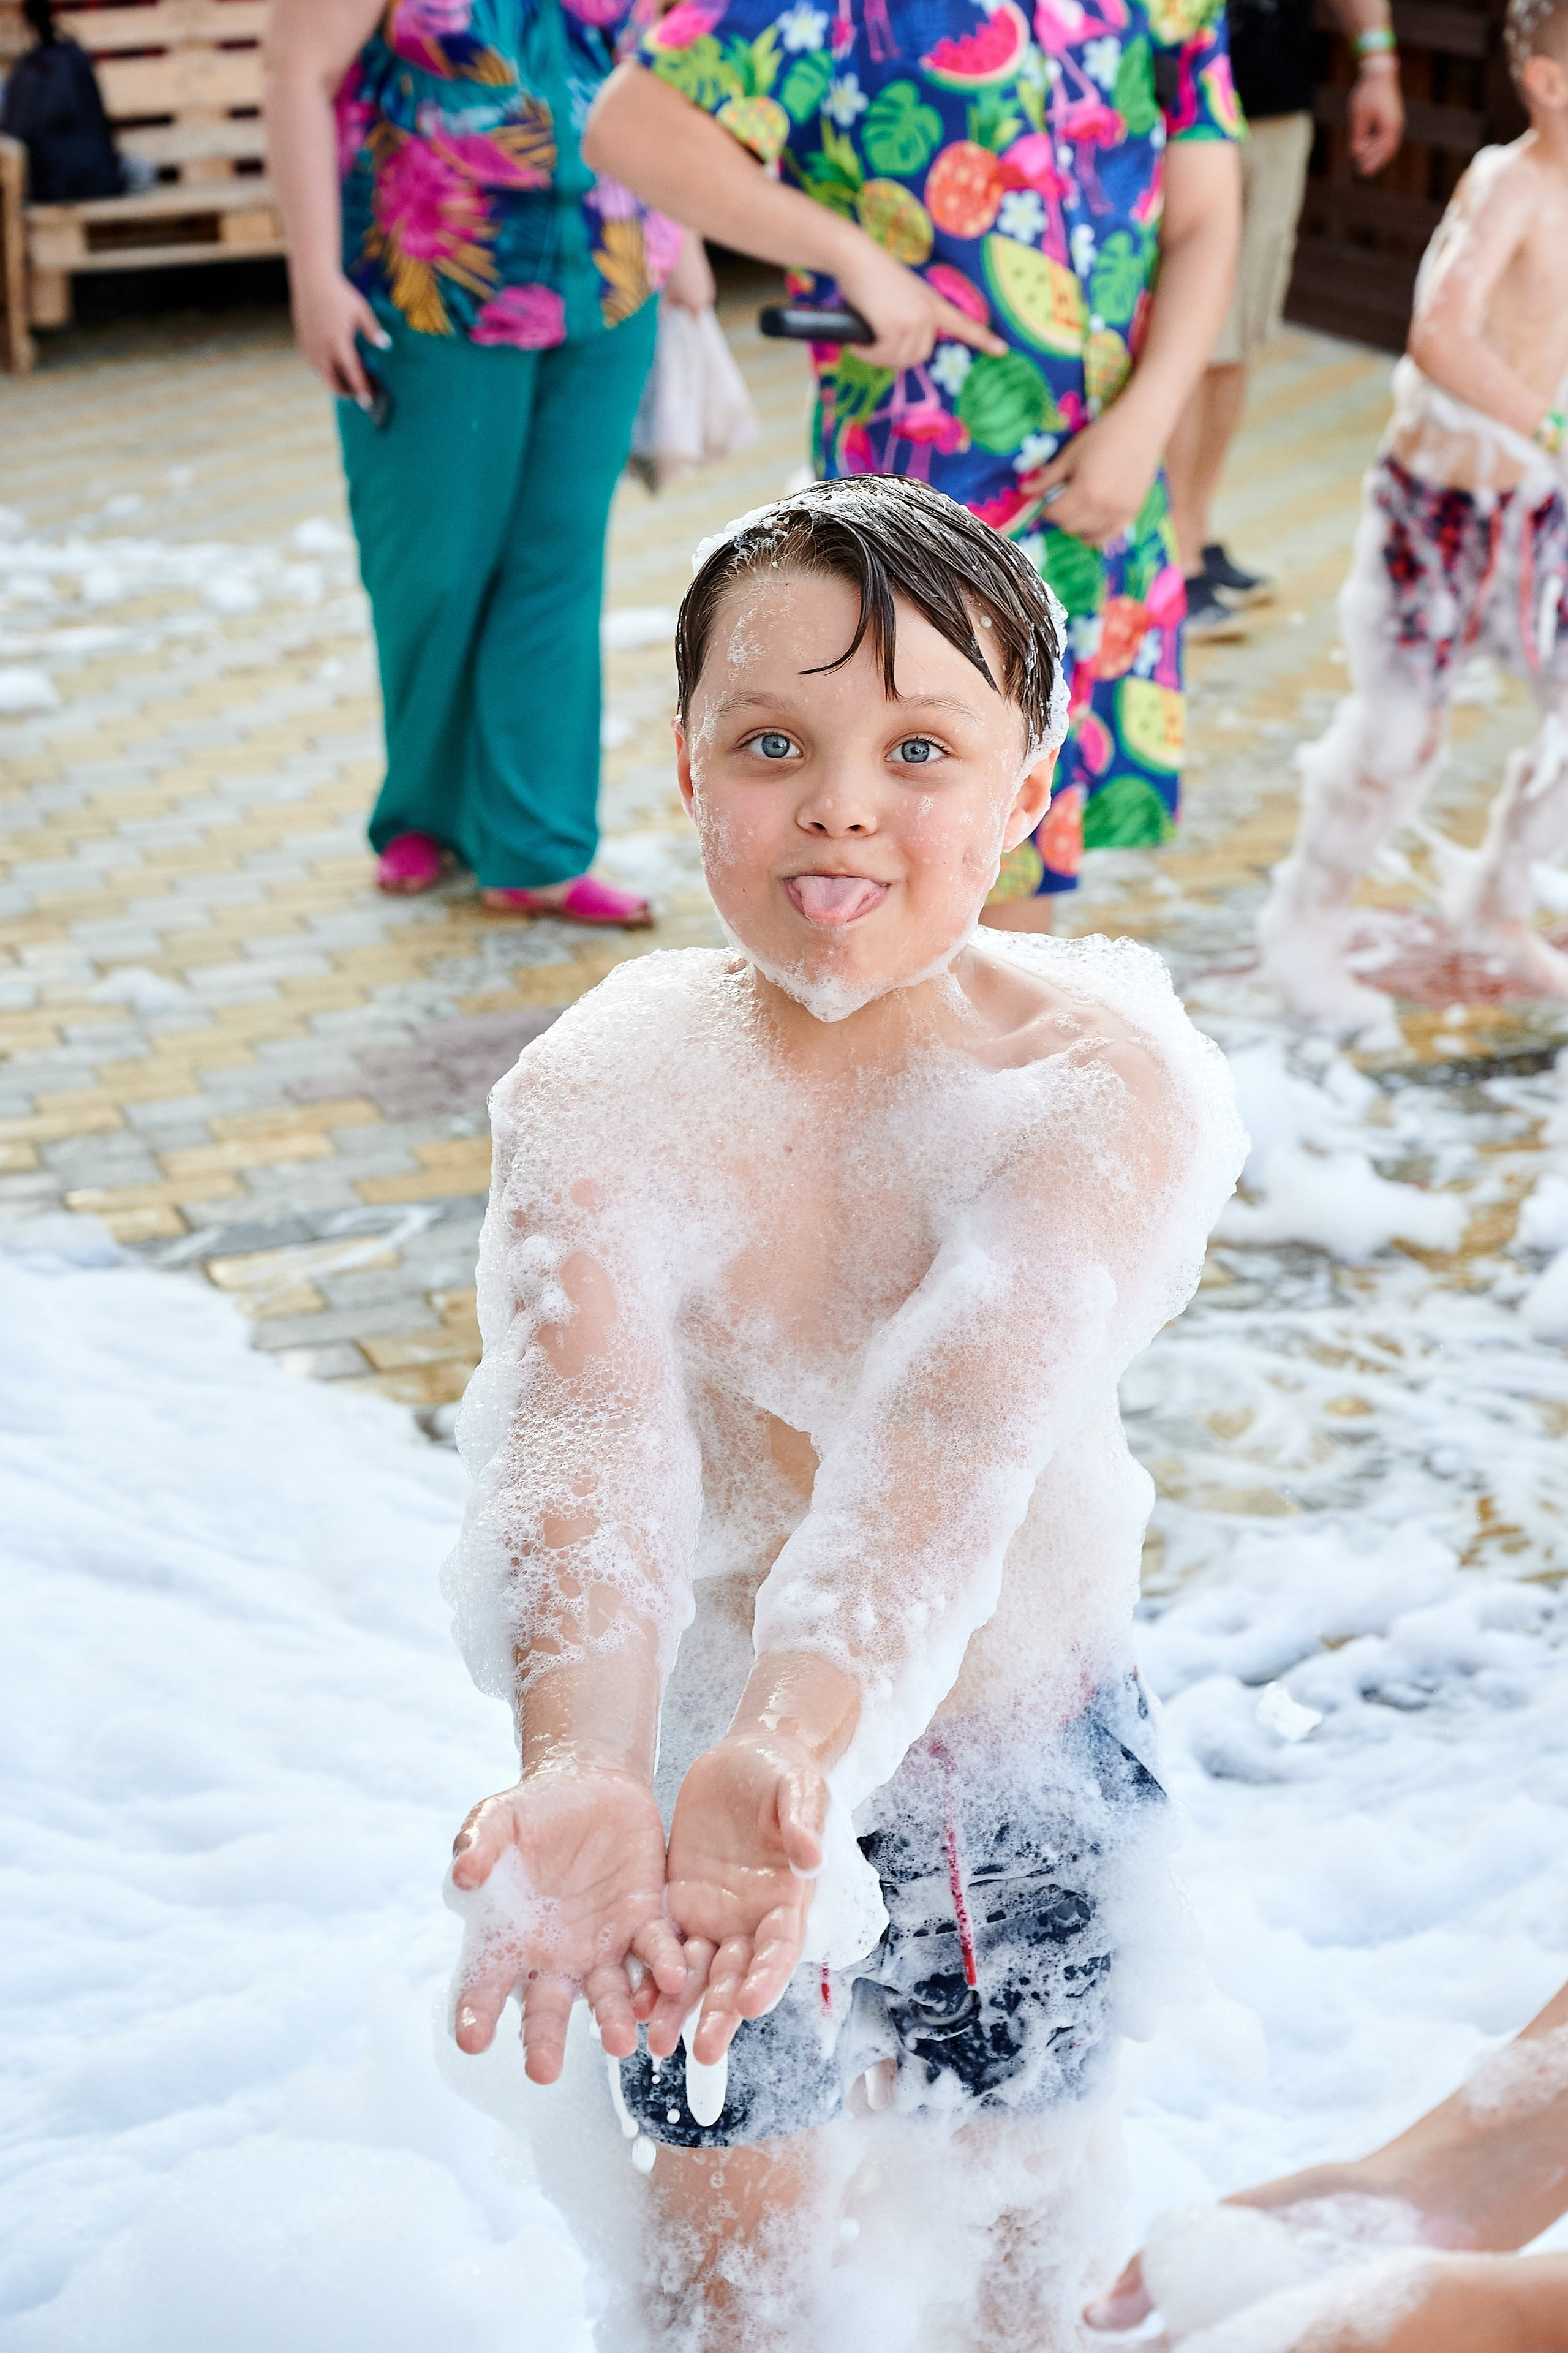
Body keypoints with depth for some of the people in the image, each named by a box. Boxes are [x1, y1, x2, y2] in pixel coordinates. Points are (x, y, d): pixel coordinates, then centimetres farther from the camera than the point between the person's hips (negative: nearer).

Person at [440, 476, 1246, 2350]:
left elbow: (956, 1439, -38)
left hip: (1022, 1758, 1)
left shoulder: (1114, 1085, -23)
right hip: (701, 1737, 0)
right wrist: (584, 1774, -55)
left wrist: (796, 1750, -55)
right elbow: (595, 1445, -36)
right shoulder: (602, 1092, -20)